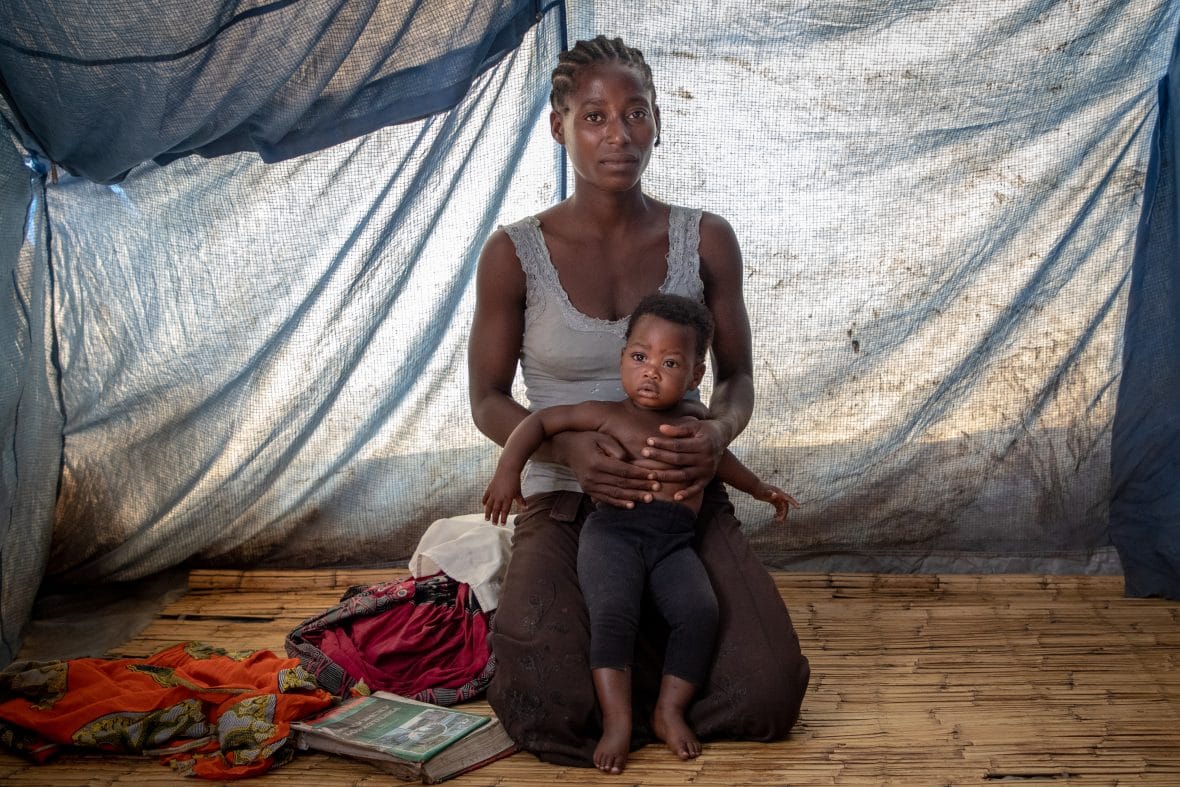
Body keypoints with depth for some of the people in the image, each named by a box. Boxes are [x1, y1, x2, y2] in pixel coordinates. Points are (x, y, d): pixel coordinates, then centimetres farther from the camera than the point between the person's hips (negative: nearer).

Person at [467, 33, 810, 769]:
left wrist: (718, 432, -19)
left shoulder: (706, 240, -1)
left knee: (767, 695, -18)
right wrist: (567, 446, -21)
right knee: (554, 714, -24)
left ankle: (642, 638, 15)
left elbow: (738, 378, 6)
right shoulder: (515, 254, -6)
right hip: (565, 504, -1)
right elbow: (488, 400, 0)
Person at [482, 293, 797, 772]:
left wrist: (760, 489, 50)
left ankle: (669, 711, -8)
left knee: (700, 613, -21)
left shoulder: (695, 419, 21)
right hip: (613, 531, -3)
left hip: (674, 543, 4)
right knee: (614, 616, -28)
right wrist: (509, 468, -4)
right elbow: (541, 422, 9)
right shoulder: (608, 415, 7)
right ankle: (617, 721, -22)